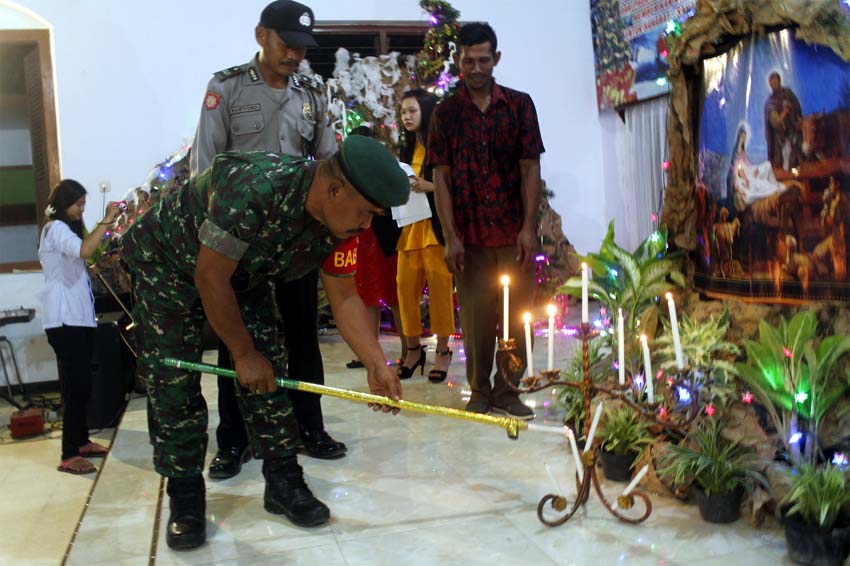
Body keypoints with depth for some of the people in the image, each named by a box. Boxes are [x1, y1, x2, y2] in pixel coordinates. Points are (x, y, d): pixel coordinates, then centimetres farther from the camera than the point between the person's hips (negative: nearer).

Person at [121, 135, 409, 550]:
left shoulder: (340, 222, -19)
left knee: (267, 370, -4)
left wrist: (376, 364, -21)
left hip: (242, 272, 6)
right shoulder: (254, 188, -41)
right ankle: (185, 499, 5)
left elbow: (345, 298, -10)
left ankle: (284, 483, 8)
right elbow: (210, 278, -32)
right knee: (172, 381, -9)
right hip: (165, 261, -5)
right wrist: (243, 352, -22)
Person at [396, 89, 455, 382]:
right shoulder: (407, 150, 19)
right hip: (409, 226, 6)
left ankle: (442, 351, 5)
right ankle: (413, 349, 13)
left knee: (439, 287, -4)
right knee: (406, 287, 3)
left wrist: (427, 186, -20)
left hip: (435, 225, -6)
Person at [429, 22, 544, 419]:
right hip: (470, 235, 0)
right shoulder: (446, 112, 4)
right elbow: (441, 177, 1)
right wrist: (450, 237, -6)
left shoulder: (519, 105, 5)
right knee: (476, 317, 4)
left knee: (517, 315, 4)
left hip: (514, 233, 1)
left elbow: (530, 169, 2)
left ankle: (506, 392, 17)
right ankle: (479, 391, 18)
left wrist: (528, 227, -6)